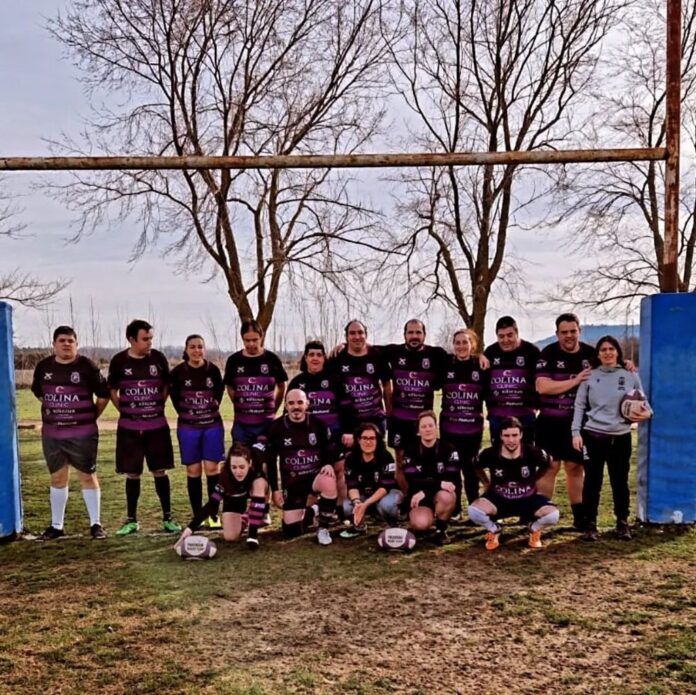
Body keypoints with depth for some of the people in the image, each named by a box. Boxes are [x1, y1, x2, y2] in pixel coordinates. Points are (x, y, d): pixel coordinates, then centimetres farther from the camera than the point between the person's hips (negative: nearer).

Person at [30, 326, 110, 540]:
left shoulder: (87, 366, -8)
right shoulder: (43, 367, 3)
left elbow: (104, 394, -2)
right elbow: (38, 392, 20)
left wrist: (90, 417, 2)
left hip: (82, 433, -4)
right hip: (51, 433, 4)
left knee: (87, 477, 3)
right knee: (58, 478, 12)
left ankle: (96, 524, 11)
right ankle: (56, 526, 22)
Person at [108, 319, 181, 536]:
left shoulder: (158, 358, -2)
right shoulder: (119, 361, -4)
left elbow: (166, 387, 10)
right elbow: (113, 391, 7)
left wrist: (157, 408, 5)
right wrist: (127, 412, 4)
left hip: (157, 425, 0)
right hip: (129, 427, 0)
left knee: (160, 471, 3)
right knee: (132, 474, 6)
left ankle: (168, 517, 13)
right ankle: (132, 520, 18)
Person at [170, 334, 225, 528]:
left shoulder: (213, 370, -4)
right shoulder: (178, 372, -6)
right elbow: (174, 395, 6)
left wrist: (213, 407, 4)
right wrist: (184, 412, 3)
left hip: (212, 426, 0)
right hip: (188, 427, 0)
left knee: (212, 468, -2)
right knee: (193, 470, 4)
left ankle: (214, 515, 8)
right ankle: (197, 516, 13)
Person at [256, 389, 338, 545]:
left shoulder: (318, 424, -6)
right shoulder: (277, 427, -6)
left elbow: (329, 448, 6)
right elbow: (270, 461, 1)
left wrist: (329, 464, -16)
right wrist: (275, 489, -2)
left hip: (315, 475, -1)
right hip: (291, 483, 1)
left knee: (329, 482, -38)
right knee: (291, 531, -5)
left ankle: (323, 529, -15)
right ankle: (310, 512, 31)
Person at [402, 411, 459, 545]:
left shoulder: (448, 450, -5)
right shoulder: (411, 453, -3)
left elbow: (452, 480, -14)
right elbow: (413, 482, -14)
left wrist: (424, 492, -24)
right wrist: (439, 483, -27)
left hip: (442, 494, 0)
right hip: (418, 497, 0)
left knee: (446, 496, -36)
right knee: (420, 524, -31)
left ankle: (441, 529, -8)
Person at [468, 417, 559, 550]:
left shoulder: (533, 453, -18)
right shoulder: (490, 454, -18)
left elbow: (547, 464, 7)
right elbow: (476, 466, 7)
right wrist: (487, 484, 7)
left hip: (528, 499, 0)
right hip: (498, 499, 0)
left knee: (553, 515, -28)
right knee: (474, 511, -30)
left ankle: (534, 530, 10)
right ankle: (494, 530, 6)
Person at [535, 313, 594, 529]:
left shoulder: (591, 353, 4)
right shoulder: (548, 354, -8)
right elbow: (542, 387, -19)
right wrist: (575, 381, -22)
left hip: (579, 421, 4)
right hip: (551, 421, -4)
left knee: (576, 467, 12)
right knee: (549, 467, -2)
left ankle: (580, 516, 20)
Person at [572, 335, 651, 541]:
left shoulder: (630, 376, 4)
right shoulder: (590, 376, 2)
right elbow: (579, 406, 3)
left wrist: (647, 413, -12)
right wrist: (576, 432, -4)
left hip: (621, 437, 1)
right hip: (593, 436, -1)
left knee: (620, 481, 9)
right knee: (592, 481, 3)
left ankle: (622, 523, 24)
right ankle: (590, 524, 13)